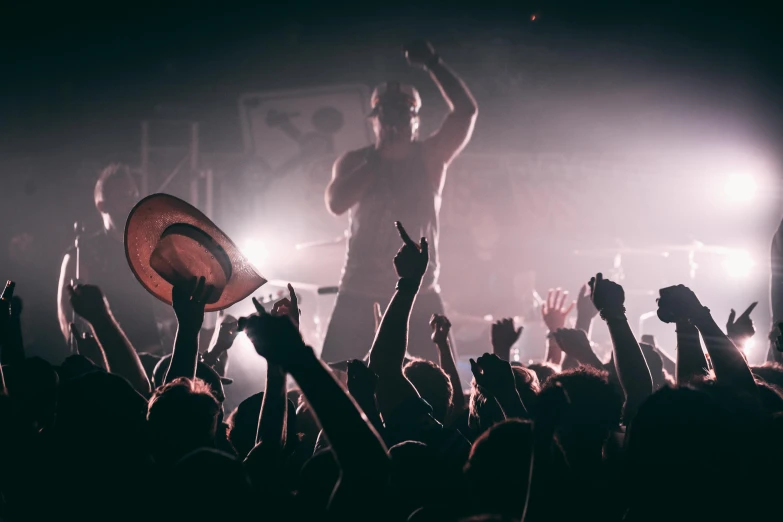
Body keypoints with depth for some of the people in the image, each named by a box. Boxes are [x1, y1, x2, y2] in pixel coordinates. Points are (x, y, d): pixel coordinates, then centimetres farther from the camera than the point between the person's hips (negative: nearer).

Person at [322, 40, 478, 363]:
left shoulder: (430, 158, 2)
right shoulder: (354, 162, 3)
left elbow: (466, 111, -10)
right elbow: (336, 203, -16)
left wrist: (432, 64, -15)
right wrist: (378, 157, -14)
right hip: (360, 296, 0)